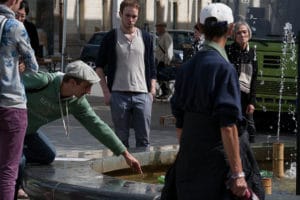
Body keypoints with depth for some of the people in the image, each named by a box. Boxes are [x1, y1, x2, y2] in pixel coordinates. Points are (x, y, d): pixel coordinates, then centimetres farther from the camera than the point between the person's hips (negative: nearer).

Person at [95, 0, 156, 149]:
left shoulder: (146, 38, 10)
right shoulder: (111, 37, 4)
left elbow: (151, 68, 13)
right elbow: (99, 67, 6)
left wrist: (152, 90, 3)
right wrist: (106, 92, -3)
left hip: (142, 94, 1)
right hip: (119, 95, -1)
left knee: (143, 138, 0)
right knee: (121, 138, 4)